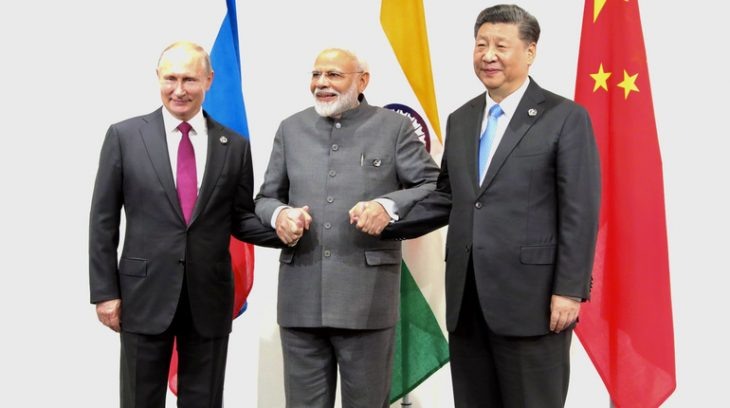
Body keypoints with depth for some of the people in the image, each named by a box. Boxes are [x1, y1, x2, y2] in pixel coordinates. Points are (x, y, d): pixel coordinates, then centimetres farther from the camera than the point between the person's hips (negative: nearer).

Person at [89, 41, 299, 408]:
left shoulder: (235, 146, 4)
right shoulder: (124, 136, 0)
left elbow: (240, 219, 8)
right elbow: (103, 220, 1)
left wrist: (284, 228, -12)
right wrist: (104, 291, -3)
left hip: (210, 299, 2)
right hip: (144, 295, -1)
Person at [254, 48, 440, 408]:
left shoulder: (394, 127, 2)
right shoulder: (291, 129, 12)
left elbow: (436, 188, -1)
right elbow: (265, 198, 15)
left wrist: (388, 205, -19)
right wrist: (278, 214, -9)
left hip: (367, 297, -3)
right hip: (301, 299, 3)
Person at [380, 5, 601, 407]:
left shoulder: (565, 118, -4)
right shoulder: (460, 120, 15)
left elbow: (580, 212, -8)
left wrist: (569, 290, -14)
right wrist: (388, 222, 3)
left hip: (531, 298, -6)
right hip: (466, 299, 6)